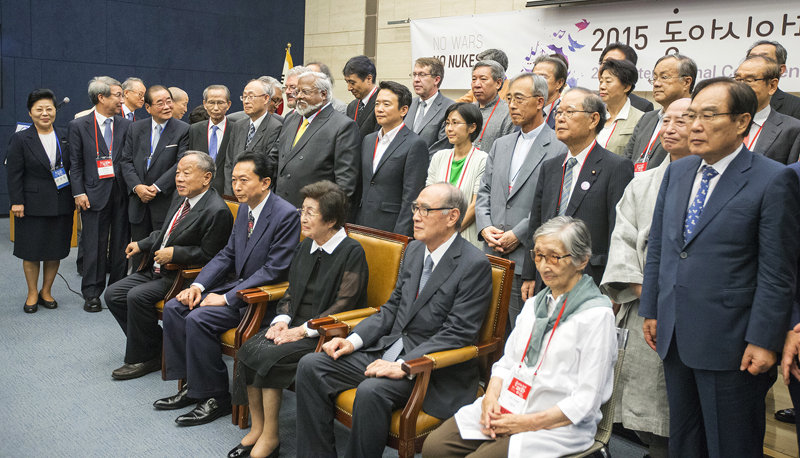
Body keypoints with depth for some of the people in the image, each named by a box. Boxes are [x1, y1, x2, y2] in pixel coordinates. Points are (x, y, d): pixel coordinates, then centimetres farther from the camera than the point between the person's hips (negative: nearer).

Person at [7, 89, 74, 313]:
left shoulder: (65, 136, 6)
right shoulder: (21, 139, -2)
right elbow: (14, 173, -4)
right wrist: (16, 201, -9)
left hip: (61, 203, 3)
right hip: (33, 204, -3)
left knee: (56, 250, 9)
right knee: (32, 252, 5)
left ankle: (46, 291, 24)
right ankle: (32, 294, 20)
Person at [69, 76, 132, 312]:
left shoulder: (125, 125, 9)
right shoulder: (79, 126, 3)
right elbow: (75, 163, 2)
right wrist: (79, 193, -5)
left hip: (122, 193, 2)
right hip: (94, 193, -2)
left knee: (121, 244, 6)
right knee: (94, 246, 2)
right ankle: (92, 294, 13)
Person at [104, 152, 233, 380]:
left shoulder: (217, 211, -21)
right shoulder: (180, 196, 8)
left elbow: (208, 255, -20)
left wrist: (175, 253, -21)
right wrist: (142, 245, 10)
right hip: (157, 269, 10)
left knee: (137, 296, -25)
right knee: (113, 295, 3)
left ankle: (144, 359, -5)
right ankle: (155, 345, 10)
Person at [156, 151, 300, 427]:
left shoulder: (286, 215, -19)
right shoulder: (244, 209, 8)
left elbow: (273, 270, -22)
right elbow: (227, 254, 13)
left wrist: (227, 298, -21)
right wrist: (198, 285, -2)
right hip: (238, 285, 9)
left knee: (199, 319, -23)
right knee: (174, 308, -1)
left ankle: (216, 398, -7)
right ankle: (192, 386, 8)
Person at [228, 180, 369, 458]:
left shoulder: (352, 252, -10)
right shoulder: (306, 246, 13)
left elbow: (343, 305, -15)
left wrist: (303, 330, -18)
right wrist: (282, 320, -2)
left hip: (326, 334, -7)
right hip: (295, 325, 7)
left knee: (269, 357, -24)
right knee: (248, 350, -16)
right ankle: (257, 428, -4)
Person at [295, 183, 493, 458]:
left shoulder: (474, 265, -13)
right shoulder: (414, 250, 11)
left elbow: (457, 333, -18)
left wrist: (405, 366, -25)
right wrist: (353, 340, 0)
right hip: (387, 350, 8)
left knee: (371, 391, -33)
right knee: (311, 366, -6)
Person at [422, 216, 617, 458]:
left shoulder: (597, 314, -9)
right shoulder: (534, 304, 15)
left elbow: (586, 401, -12)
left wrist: (529, 422, -16)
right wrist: (491, 397, -4)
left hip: (557, 423, -6)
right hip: (505, 408, 6)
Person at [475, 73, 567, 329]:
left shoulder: (559, 148, -5)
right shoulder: (501, 145, 18)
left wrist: (518, 234, -14)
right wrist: (485, 227, 0)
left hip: (528, 257, -6)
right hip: (493, 255, 6)